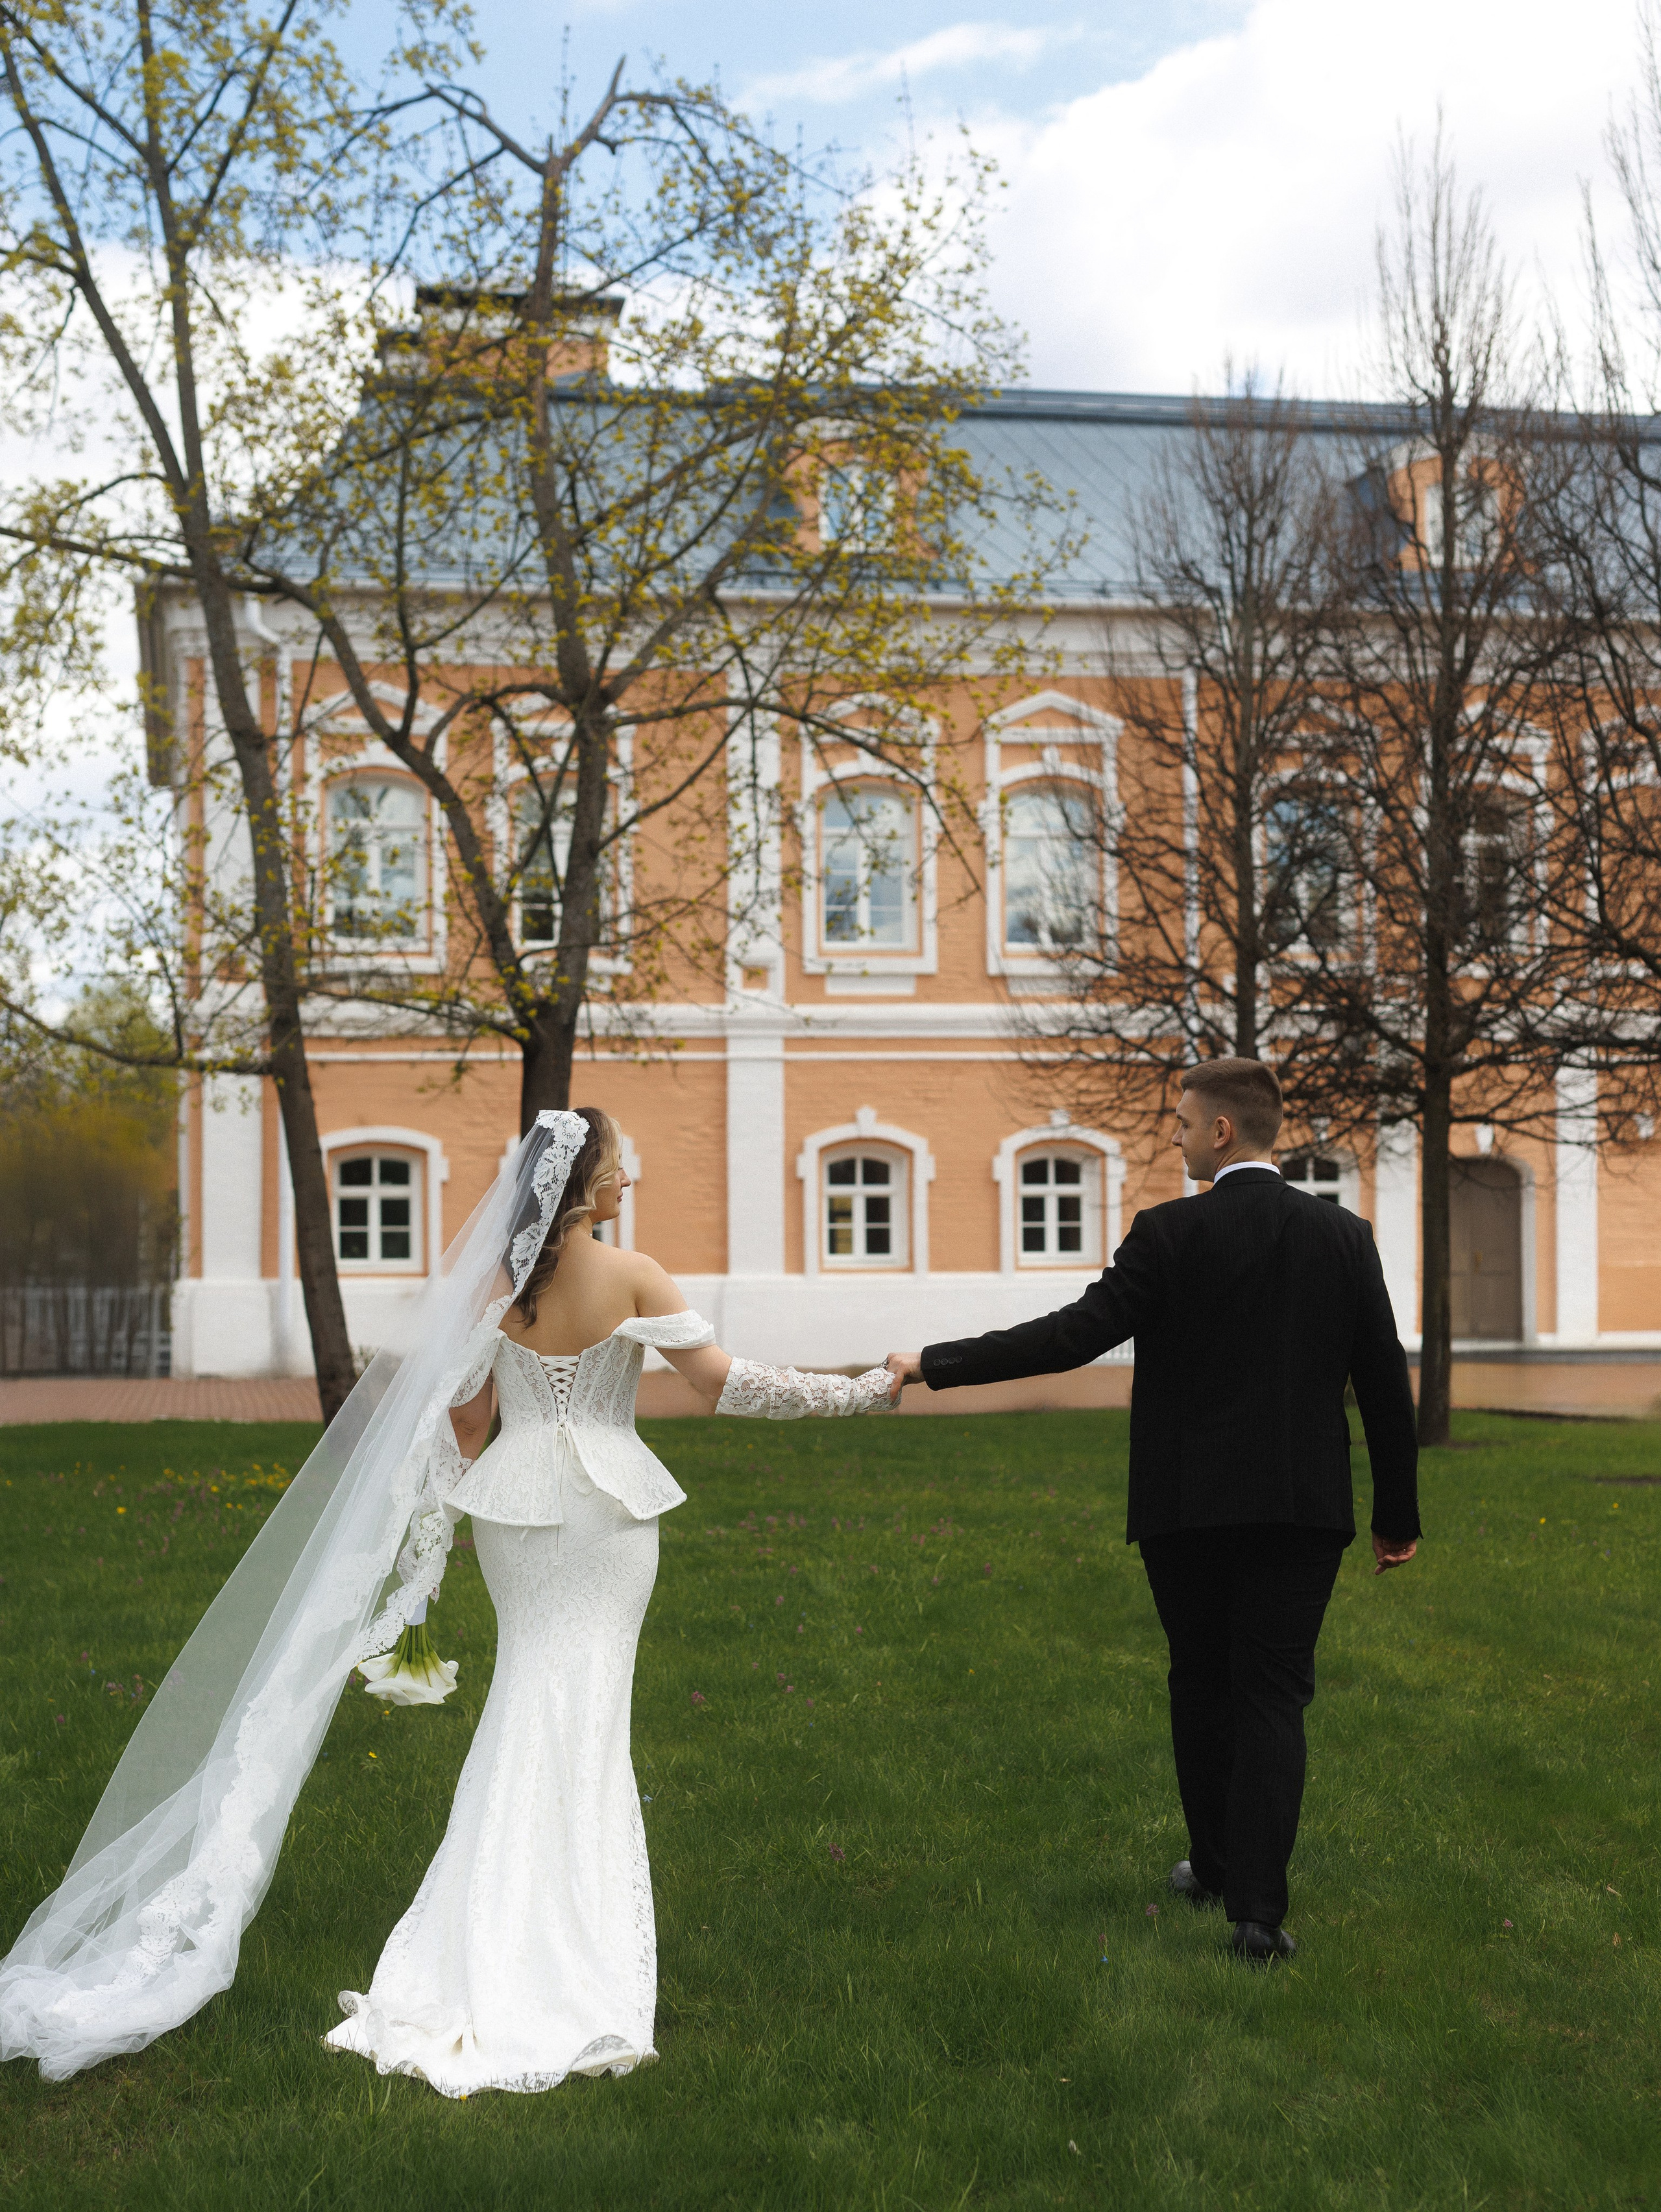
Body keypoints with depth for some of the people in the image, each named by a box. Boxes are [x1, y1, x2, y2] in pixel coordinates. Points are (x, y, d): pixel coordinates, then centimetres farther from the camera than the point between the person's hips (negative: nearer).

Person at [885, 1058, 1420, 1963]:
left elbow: (1076, 1334, -16)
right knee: (1272, 1697, 4)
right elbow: (1386, 1382, 3)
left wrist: (936, 1365, -10)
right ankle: (1259, 1910, -4)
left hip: (1188, 1505, -2)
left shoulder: (1171, 1233, -10)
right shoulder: (1344, 1235, 2)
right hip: (1301, 1506, 2)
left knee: (1201, 1687, 16)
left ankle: (1216, 1865, 32)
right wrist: (1397, 1515, 11)